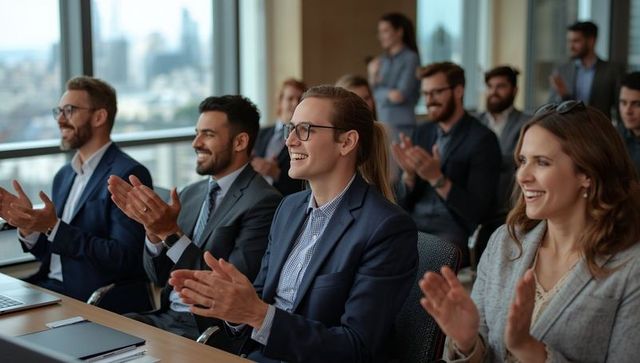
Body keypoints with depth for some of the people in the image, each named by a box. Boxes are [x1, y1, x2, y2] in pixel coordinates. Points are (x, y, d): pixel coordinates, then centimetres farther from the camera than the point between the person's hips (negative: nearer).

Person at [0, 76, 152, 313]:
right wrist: (27, 225, -3)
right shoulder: (64, 176, 14)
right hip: (50, 286, 7)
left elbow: (124, 258, -17)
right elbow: (49, 253, 17)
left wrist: (54, 228, -21)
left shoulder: (129, 175, -11)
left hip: (97, 300, -7)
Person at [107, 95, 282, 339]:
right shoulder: (190, 194, 11)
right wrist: (153, 227, -8)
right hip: (166, 316, 7)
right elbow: (160, 277, 11)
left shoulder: (263, 202, -13)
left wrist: (171, 233, -22)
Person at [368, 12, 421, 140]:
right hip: (381, 122, 6)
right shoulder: (382, 60, 13)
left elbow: (402, 94, -10)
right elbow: (374, 94, 10)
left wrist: (381, 92, 0)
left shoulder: (411, 58, -4)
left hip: (401, 124, -5)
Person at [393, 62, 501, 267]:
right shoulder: (422, 133, 12)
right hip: (413, 226, 5)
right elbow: (403, 203, 11)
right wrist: (409, 173, -10)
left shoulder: (482, 140, -5)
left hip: (454, 233, -5)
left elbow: (477, 211, -12)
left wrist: (437, 178, -22)